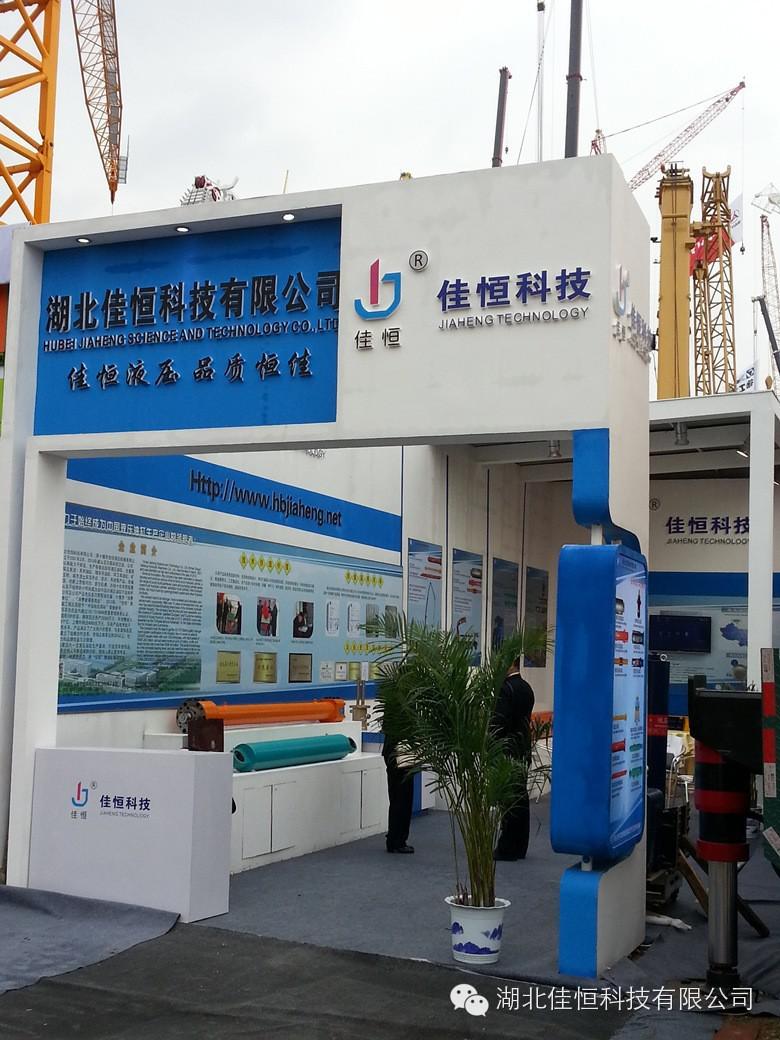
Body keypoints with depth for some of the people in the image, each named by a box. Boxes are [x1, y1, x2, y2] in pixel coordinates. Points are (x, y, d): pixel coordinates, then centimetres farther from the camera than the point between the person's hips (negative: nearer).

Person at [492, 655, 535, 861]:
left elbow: (499, 722, -19)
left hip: (507, 751, -9)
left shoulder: (507, 688, -16)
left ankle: (507, 849, -1)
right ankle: (519, 847, 18)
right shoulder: (526, 687, 12)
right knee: (520, 797, 11)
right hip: (522, 750, 9)